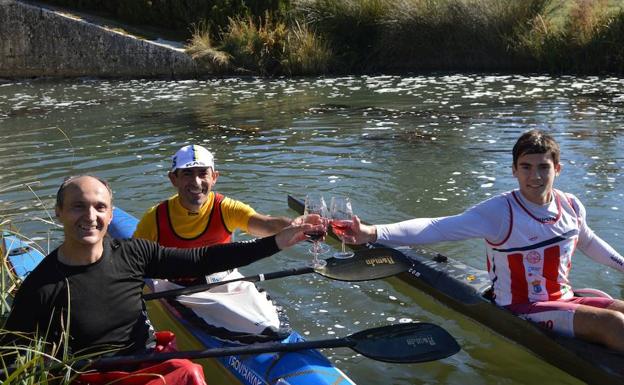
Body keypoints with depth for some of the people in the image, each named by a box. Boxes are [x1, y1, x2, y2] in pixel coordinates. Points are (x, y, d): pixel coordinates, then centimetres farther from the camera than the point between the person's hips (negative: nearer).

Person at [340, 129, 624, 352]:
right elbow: (435, 228, -29)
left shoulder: (572, 206, 3)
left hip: (565, 300, 7)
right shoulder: (500, 212, -17)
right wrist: (373, 233, -41)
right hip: (521, 311, -7)